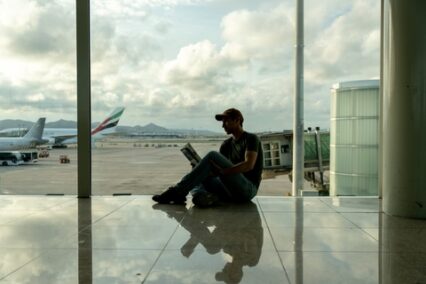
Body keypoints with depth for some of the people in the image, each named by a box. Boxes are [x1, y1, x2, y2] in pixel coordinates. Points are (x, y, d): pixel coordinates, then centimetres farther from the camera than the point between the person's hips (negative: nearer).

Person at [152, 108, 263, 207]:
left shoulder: (251, 138, -2)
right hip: (231, 190, 8)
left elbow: (249, 165, -19)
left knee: (213, 155, -23)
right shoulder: (226, 144, 19)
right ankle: (202, 195, -39)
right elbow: (216, 166, 10)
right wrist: (198, 167, -11)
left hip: (248, 189, -8)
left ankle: (177, 192, -24)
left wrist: (222, 172, -27)